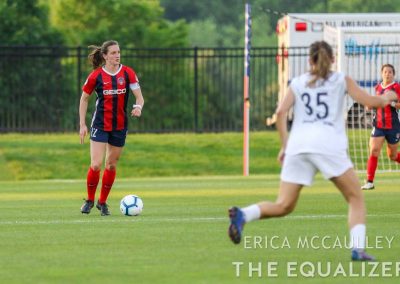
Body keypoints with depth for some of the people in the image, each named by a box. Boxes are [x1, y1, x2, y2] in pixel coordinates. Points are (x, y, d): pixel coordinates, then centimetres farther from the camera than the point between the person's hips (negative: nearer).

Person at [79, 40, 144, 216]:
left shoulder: (127, 73, -3)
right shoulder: (96, 76, -7)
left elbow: (139, 96, -3)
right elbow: (84, 98, 5)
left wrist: (138, 106, -27)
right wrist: (82, 124, 0)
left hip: (120, 126, 3)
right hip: (100, 125, -3)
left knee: (111, 165, 9)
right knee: (96, 165, -12)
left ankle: (103, 202, 25)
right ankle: (89, 200, 8)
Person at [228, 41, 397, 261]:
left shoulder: (297, 83, 20)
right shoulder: (341, 81, 14)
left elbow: (281, 112, 7)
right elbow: (371, 102, 10)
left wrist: (284, 145, 12)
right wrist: (386, 98, 31)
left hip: (297, 146, 3)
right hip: (329, 146, -3)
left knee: (283, 206, 4)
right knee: (356, 199, 10)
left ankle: (242, 215, -22)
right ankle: (358, 248, -8)